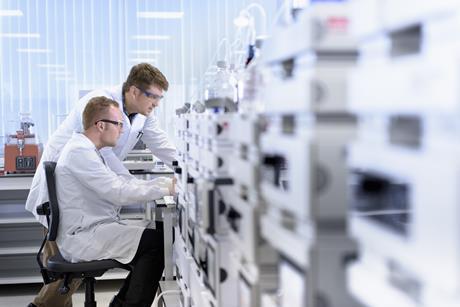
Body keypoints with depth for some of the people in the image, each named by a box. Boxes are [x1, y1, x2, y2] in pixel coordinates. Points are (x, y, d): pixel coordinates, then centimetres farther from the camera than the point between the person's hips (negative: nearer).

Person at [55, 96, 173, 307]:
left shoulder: (86, 150, 16)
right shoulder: (79, 152, -17)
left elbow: (122, 183, 15)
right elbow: (119, 193, -23)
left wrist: (167, 181, 6)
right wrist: (167, 189, -18)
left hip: (91, 230, 10)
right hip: (82, 239, -10)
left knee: (155, 232, 5)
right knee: (156, 242, -17)